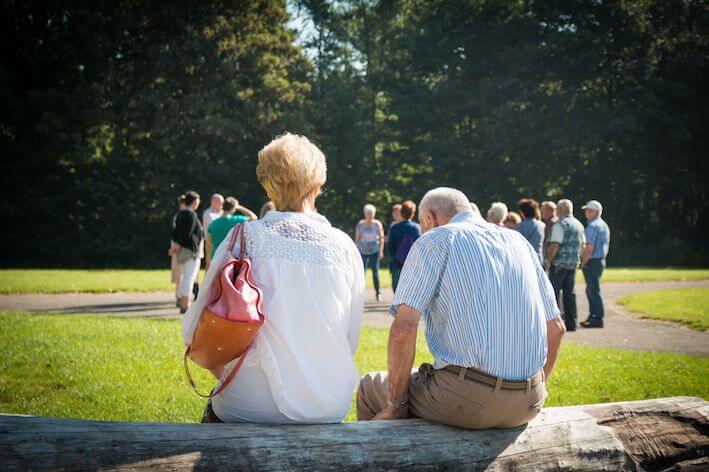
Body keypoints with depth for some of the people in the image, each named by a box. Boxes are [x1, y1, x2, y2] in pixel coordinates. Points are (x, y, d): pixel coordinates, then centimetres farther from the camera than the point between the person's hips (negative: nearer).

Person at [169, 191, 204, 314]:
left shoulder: (180, 214, 15)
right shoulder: (191, 214, -14)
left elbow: (176, 230, 12)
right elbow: (187, 232, -20)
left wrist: (175, 244, 5)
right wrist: (178, 245, -11)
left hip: (182, 249, 10)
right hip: (191, 249, -10)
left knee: (185, 277, 18)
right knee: (189, 277, -9)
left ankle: (183, 303, 22)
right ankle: (185, 306, -12)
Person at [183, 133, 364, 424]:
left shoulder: (245, 239, -8)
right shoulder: (343, 247, -1)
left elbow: (196, 333, -4)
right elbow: (351, 341, 5)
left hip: (252, 408, -2)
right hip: (331, 408, 3)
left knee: (214, 407, 29)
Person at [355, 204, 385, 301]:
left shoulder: (377, 224, 1)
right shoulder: (360, 224, 5)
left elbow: (381, 238, 0)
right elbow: (357, 238, 9)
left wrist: (381, 251, -9)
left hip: (374, 251, -1)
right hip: (363, 251, 1)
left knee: (375, 271, -4)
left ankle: (378, 293, 5)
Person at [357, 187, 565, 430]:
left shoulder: (434, 240, 0)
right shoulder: (518, 240, 17)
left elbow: (404, 327, -12)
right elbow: (556, 328, 16)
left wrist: (396, 405, -3)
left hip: (469, 400, -6)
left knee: (370, 386, 20)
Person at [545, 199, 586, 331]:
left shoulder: (560, 224, -13)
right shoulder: (578, 225, 13)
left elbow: (555, 245, -19)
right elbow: (583, 244, 17)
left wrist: (548, 260, -11)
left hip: (559, 264, -8)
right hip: (573, 264, 8)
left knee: (553, 293, -3)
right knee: (569, 293, 10)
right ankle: (571, 324, 11)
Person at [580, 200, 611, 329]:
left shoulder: (593, 226, -16)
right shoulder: (604, 225, 16)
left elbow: (590, 247, -20)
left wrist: (584, 262, -11)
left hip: (592, 262, -10)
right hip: (601, 260, 10)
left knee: (594, 290, -6)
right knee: (590, 290, 16)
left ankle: (598, 319, -4)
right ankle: (592, 317, 20)